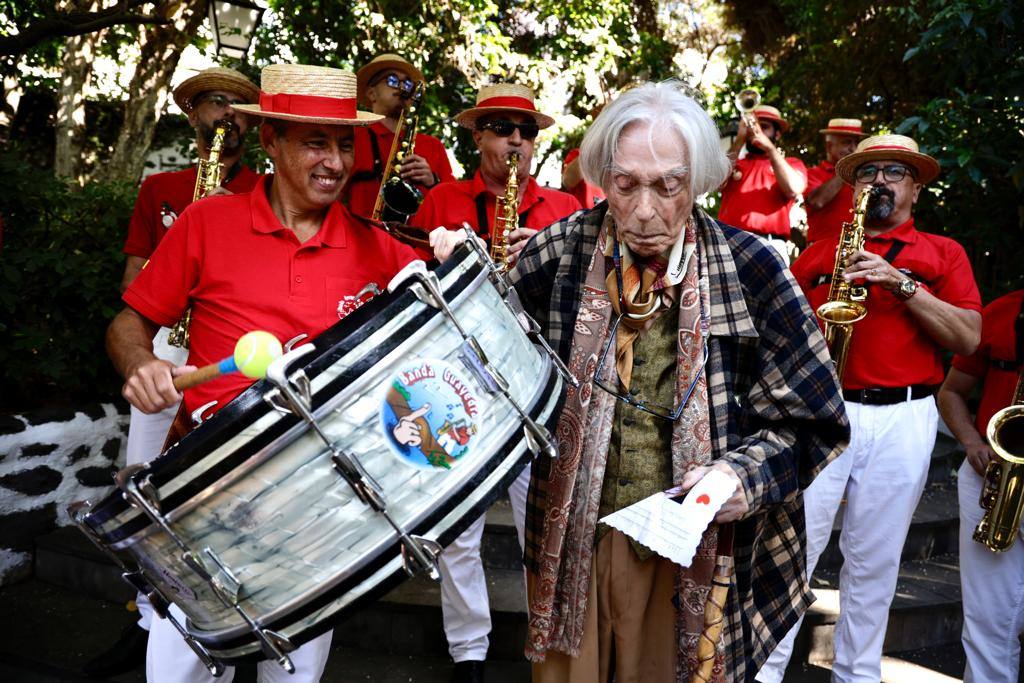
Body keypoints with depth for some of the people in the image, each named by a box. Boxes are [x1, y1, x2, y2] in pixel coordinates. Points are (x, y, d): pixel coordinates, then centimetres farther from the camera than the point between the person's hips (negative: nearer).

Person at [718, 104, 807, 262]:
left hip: (769, 246, -1)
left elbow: (793, 189, -2)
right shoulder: (735, 164, 25)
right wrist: (739, 141, 3)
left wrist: (770, 148, -1)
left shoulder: (791, 164, 21)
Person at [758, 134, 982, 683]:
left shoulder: (943, 254, 11)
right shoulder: (818, 253, 14)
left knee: (873, 562, 9)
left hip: (903, 421, 0)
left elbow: (968, 337, -1)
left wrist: (902, 284, -11)